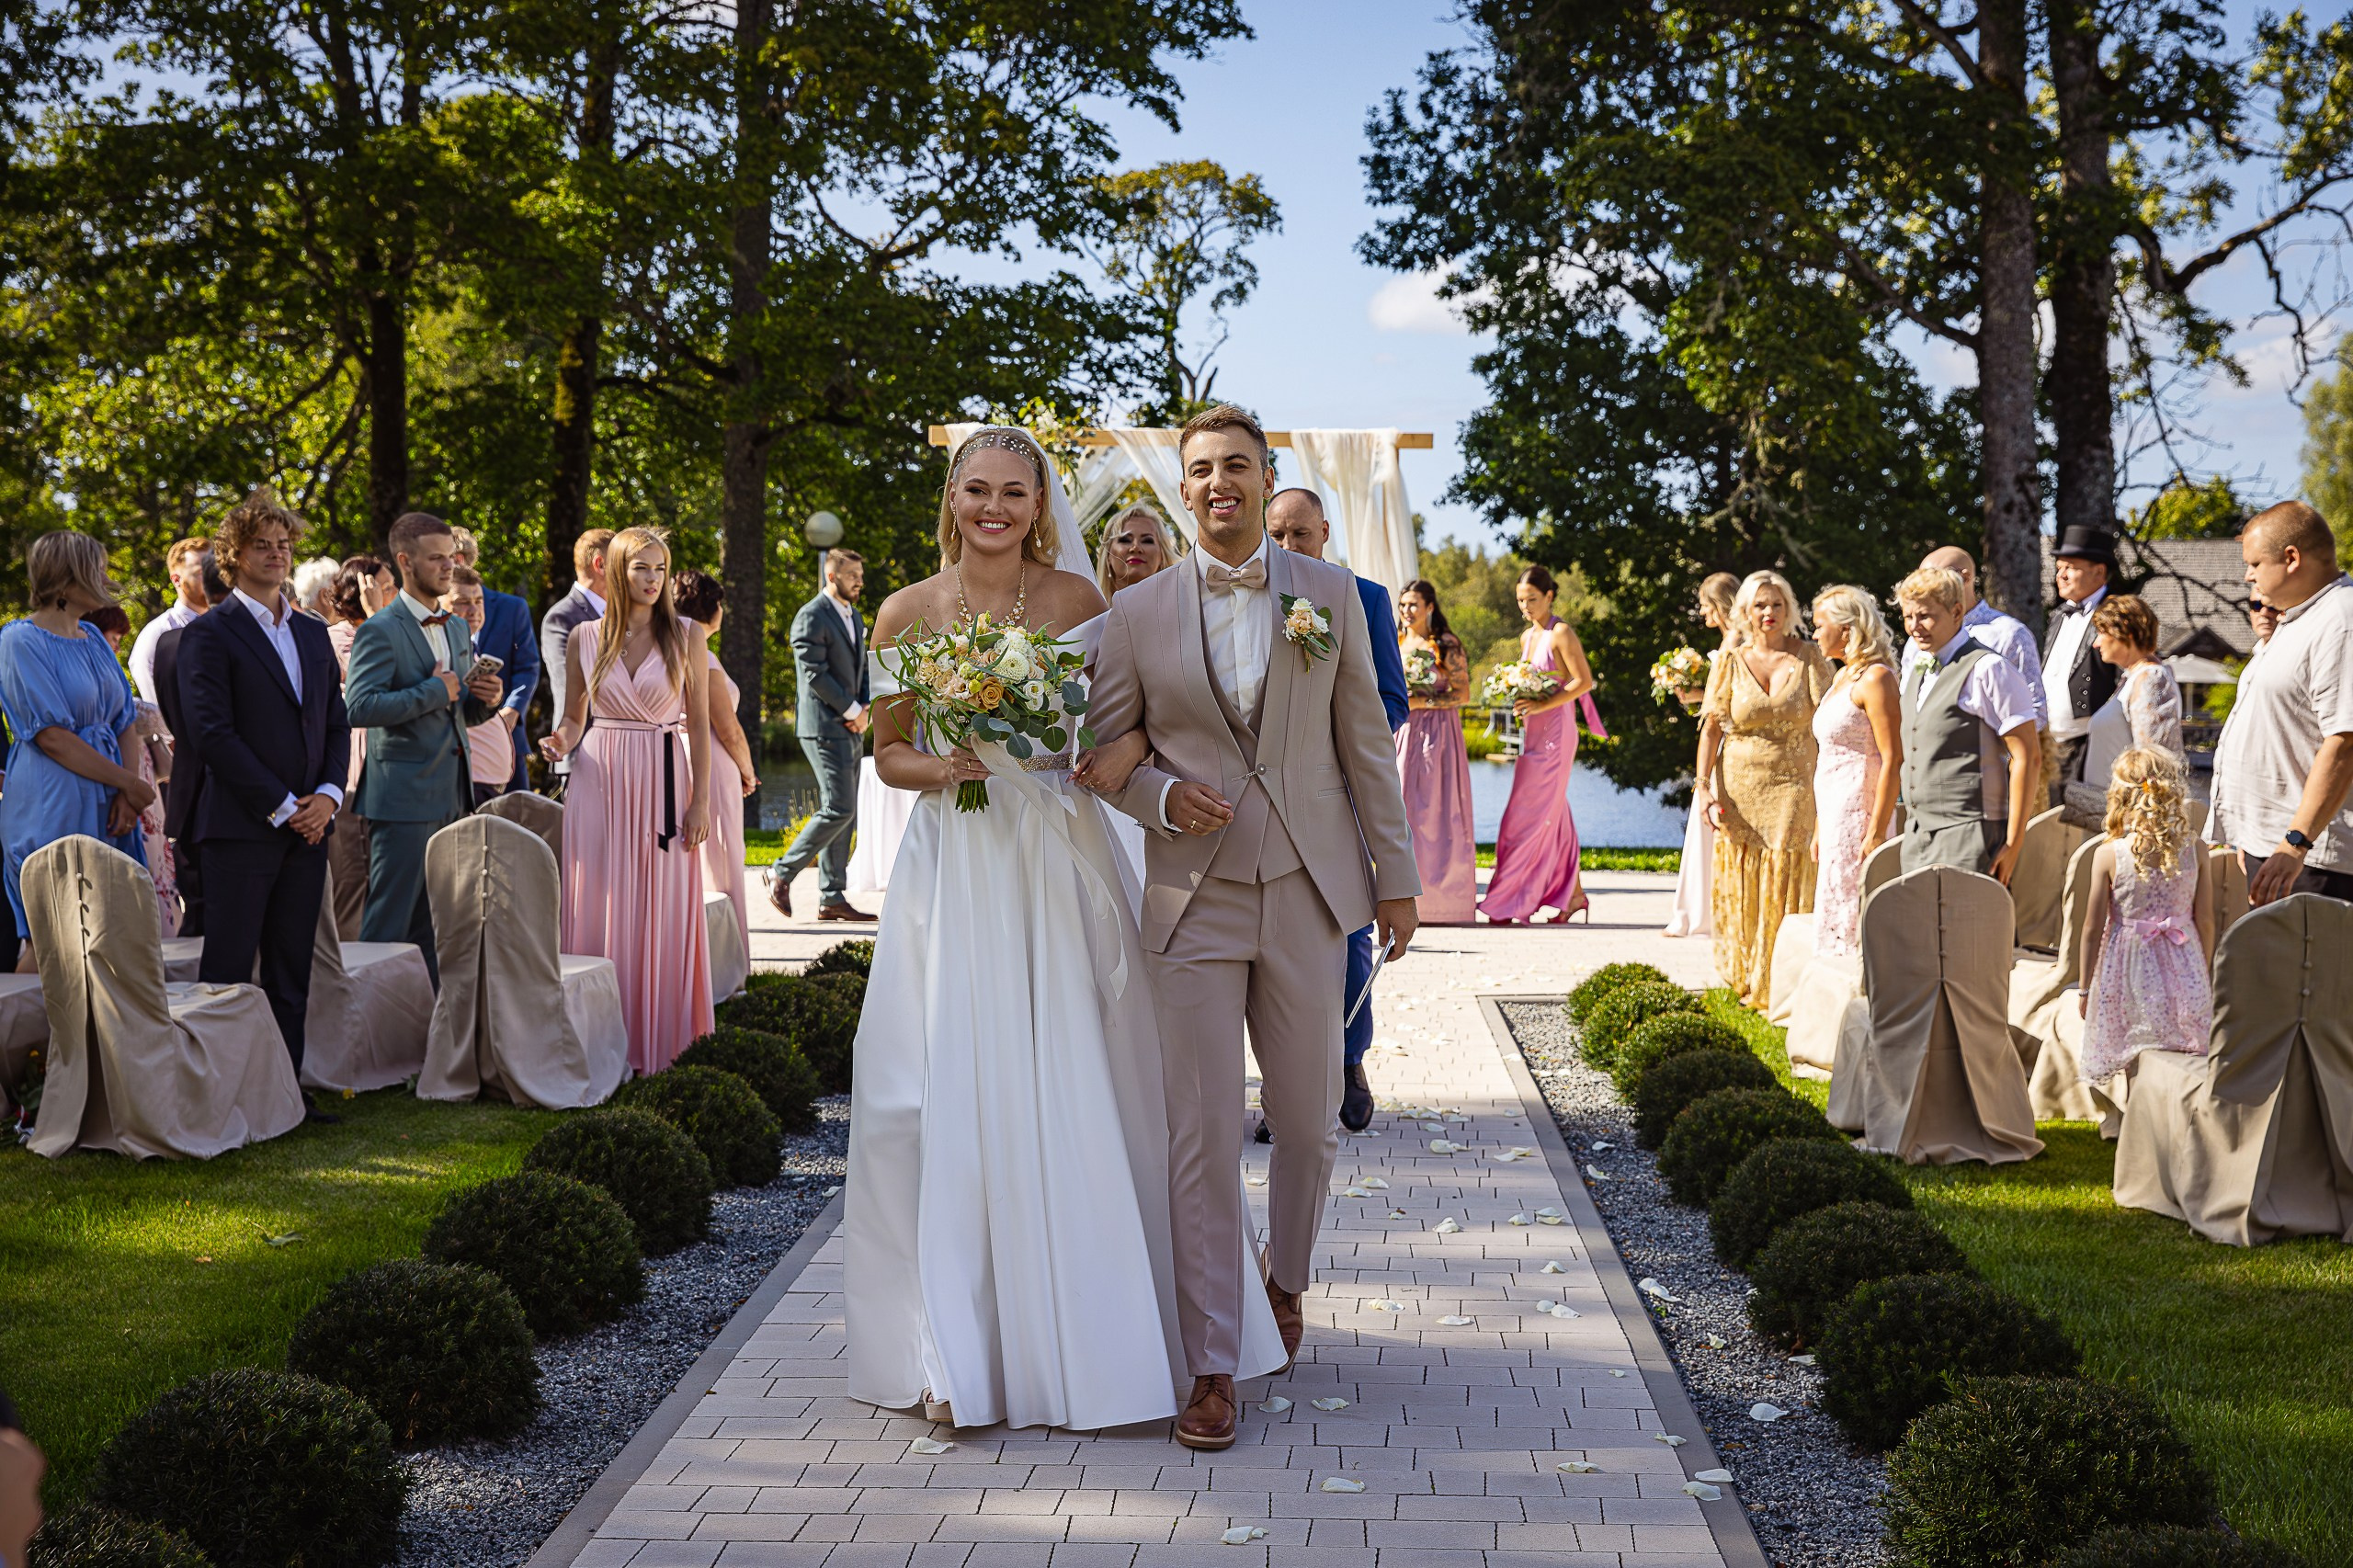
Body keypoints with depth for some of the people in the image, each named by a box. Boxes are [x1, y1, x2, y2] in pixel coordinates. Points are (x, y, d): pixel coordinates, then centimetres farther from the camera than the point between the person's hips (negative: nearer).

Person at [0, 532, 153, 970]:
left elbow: (126, 720, 11)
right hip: (51, 813, -7)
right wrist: (131, 783, -12)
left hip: (105, 809, 7)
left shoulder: (92, 638, 14)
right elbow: (52, 736, -14)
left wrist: (127, 794, -5)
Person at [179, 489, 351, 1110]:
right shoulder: (209, 634, -4)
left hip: (307, 825, 6)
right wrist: (283, 806, -13)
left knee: (291, 976, 9)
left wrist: (328, 795, -1)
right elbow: (214, 733, -11)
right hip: (241, 827, -6)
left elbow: (337, 724, 16)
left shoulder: (313, 634, 17)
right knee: (228, 976, -2)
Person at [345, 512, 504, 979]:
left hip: (451, 795, 8)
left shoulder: (457, 628, 16)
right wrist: (435, 690, -18)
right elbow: (360, 708, -22)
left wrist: (485, 699, 1)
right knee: (390, 922, -5)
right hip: (404, 797, -8)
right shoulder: (380, 631, -9)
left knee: (429, 923, 13)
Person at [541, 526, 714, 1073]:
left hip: (662, 784, -1)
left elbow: (699, 724, 2)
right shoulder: (585, 637, 5)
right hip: (599, 782, 1)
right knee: (599, 911, 0)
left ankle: (655, 1039, 10)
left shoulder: (687, 636, 2)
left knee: (661, 916, 0)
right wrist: (560, 741, -9)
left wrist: (701, 801, -4)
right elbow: (574, 716, 14)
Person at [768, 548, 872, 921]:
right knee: (838, 809, -14)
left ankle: (832, 898, 8)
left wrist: (864, 709, 2)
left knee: (844, 814, 6)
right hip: (824, 728, -9)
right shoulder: (811, 617, -10)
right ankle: (783, 873, -1)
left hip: (850, 727, 9)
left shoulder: (854, 617, 18)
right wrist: (851, 710, -12)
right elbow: (815, 675, -16)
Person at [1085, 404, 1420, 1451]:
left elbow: (1366, 742, 7)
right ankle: (1214, 1366, 4)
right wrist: (1163, 797, -12)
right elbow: (1100, 749, 8)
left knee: (1308, 1119, 11)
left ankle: (1286, 1281, 38)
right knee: (1201, 1135, -3)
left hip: (1307, 893, 1)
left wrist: (1397, 874, 6)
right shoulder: (1138, 613, 2)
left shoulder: (1331, 595, 4)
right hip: (1194, 898, -1)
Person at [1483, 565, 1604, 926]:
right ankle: (1572, 892, 15)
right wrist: (1516, 700, 2)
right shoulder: (1527, 637, 14)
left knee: (1530, 815, -7)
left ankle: (1506, 901, -5)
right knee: (1553, 816, 9)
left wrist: (1541, 705, -21)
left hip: (1555, 730, -9)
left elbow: (1584, 682, -14)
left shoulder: (1560, 634, -10)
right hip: (1532, 732, 9)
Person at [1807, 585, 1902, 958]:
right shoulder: (1843, 679, 17)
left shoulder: (1875, 678, -12)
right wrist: (1819, 828, 20)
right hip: (1836, 814, 9)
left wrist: (1877, 832, -22)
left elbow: (1892, 760, -18)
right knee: (1836, 916, 9)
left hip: (1859, 811, -9)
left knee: (1846, 917, -7)